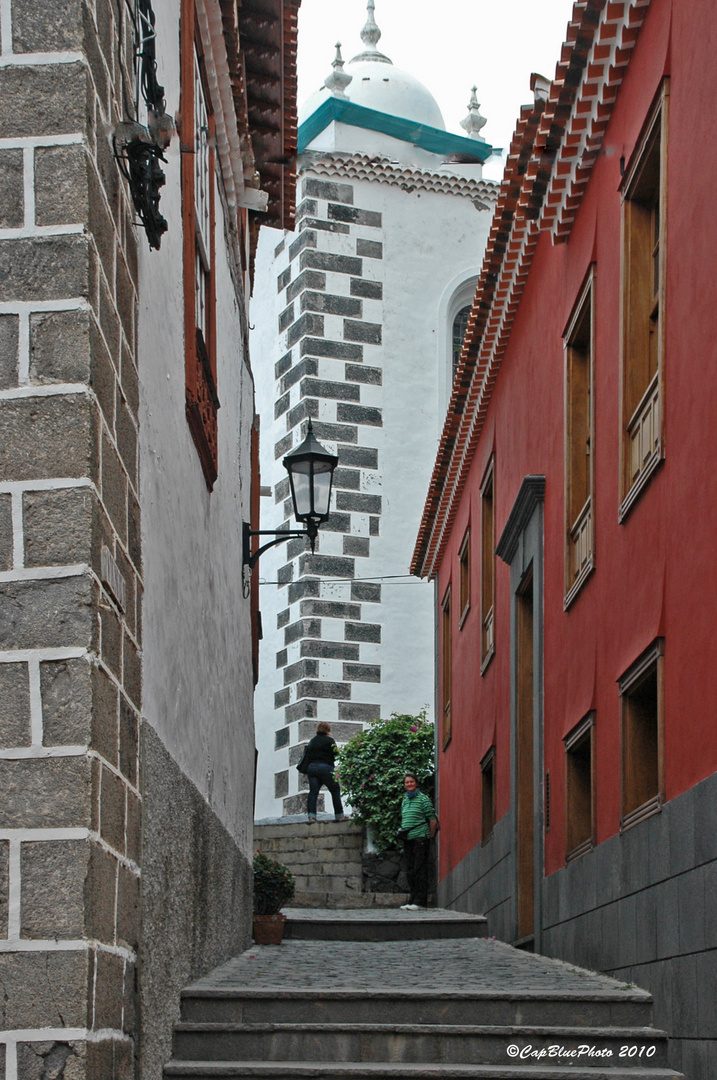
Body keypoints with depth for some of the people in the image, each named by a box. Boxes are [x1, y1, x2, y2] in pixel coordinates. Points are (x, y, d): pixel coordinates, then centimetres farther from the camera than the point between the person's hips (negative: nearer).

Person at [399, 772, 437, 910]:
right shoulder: (405, 801, 17)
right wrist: (403, 831, 12)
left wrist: (430, 837, -3)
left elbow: (433, 820, -4)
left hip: (420, 837, -7)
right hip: (407, 839, 7)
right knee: (410, 871, 8)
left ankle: (420, 901, -10)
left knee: (420, 870, -9)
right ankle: (412, 900, 12)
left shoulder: (423, 799, -4)